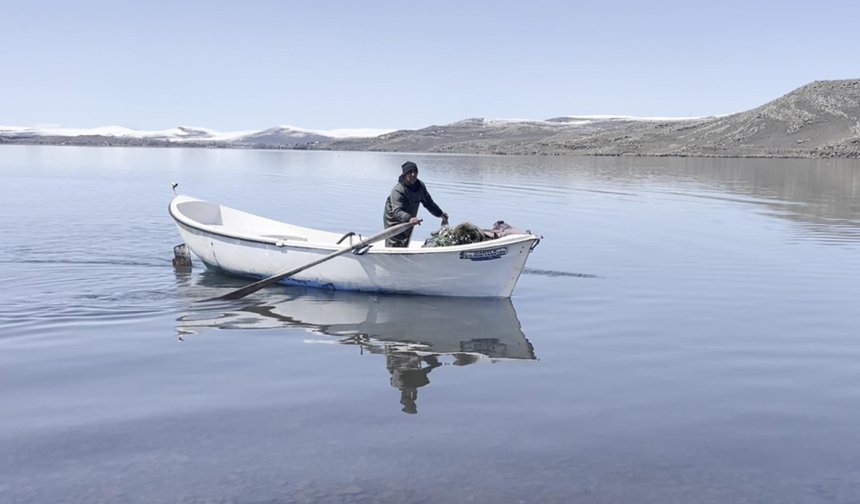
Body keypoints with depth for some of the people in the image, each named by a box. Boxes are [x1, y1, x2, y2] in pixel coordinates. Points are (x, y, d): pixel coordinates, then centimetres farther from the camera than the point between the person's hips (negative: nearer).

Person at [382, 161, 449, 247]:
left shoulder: (420, 186, -6)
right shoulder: (397, 191, -29)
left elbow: (428, 203, 8)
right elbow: (397, 211, -41)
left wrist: (441, 214, 2)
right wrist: (409, 218, -58)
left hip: (409, 221, 7)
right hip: (394, 222, -7)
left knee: (404, 246, 16)